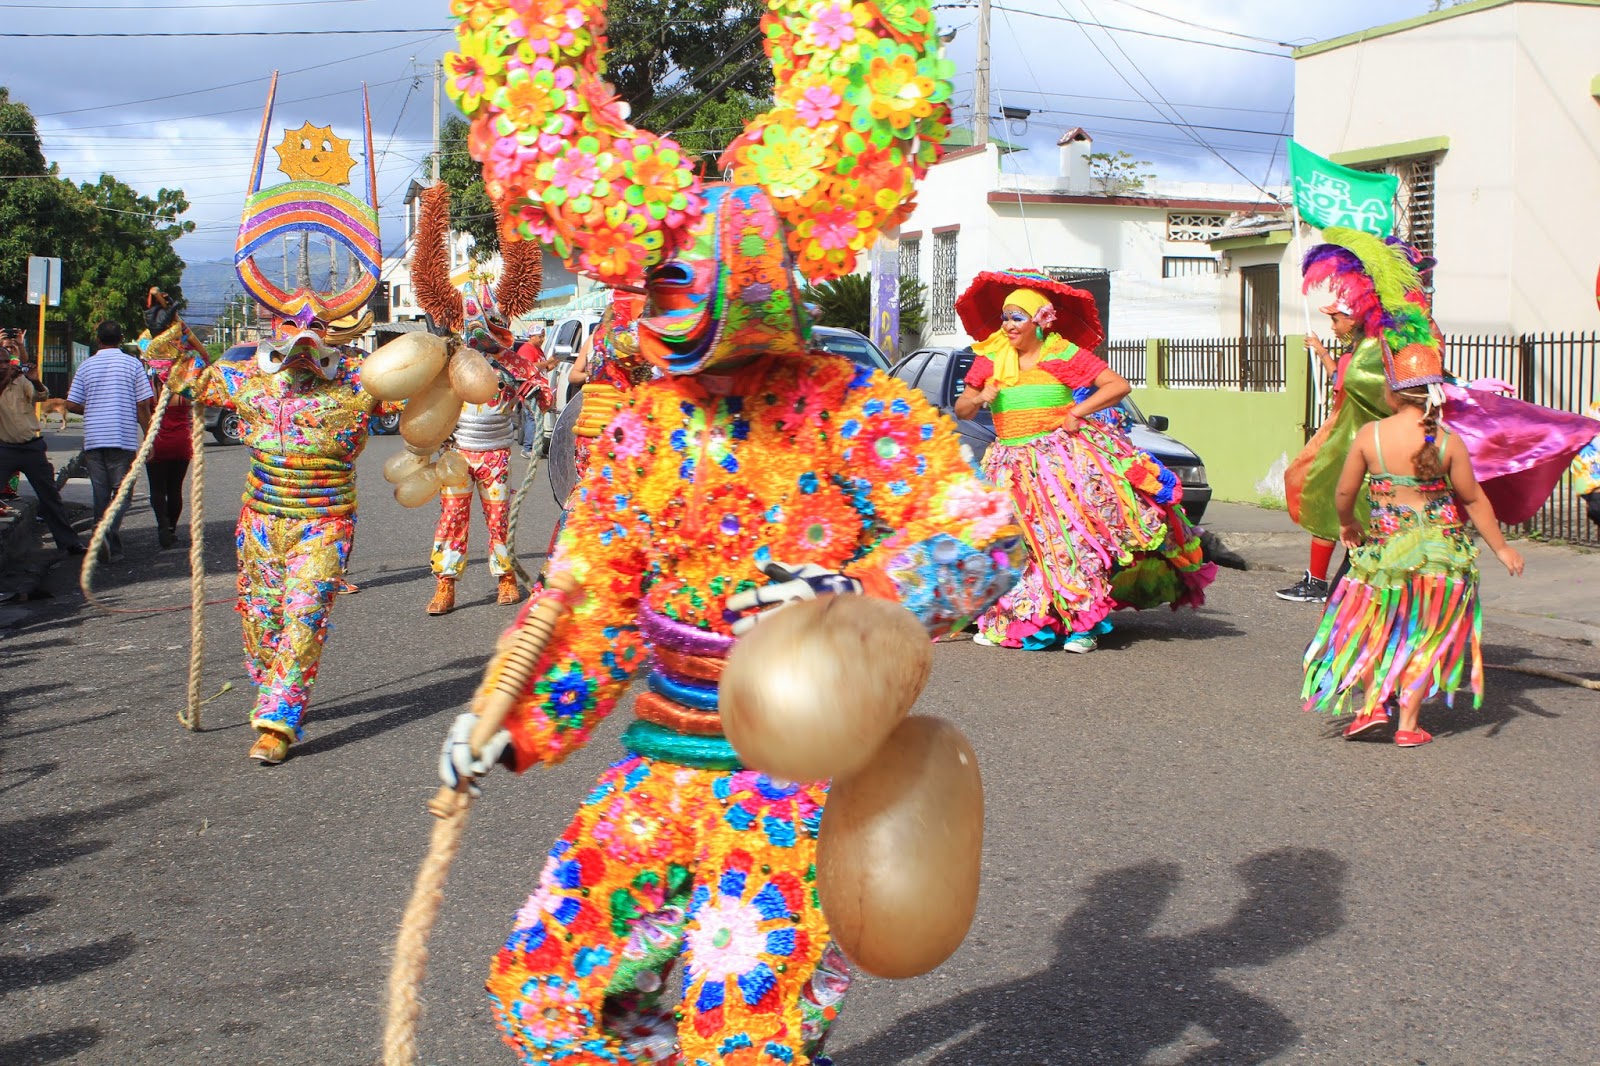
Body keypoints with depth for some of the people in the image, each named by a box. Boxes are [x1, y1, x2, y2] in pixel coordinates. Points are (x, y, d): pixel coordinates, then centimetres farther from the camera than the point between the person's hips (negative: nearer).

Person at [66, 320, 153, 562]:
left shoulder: (87, 366, 6)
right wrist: (148, 438, 2)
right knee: (121, 491, 2)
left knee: (100, 494, 11)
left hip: (93, 440, 2)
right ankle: (113, 532, -19)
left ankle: (102, 534, 7)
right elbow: (143, 405, -5)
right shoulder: (132, 364, -1)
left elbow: (72, 404, 5)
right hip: (124, 440, -2)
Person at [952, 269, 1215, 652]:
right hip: (1013, 467, 4)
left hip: (1064, 462, -3)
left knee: (1074, 533, -13)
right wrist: (978, 398, -11)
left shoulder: (1065, 355, -2)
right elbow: (961, 409, 10)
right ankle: (1004, 621, 10)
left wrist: (1078, 411, -13)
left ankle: (1082, 623, -11)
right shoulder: (991, 360, 7)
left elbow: (1118, 385, -5)